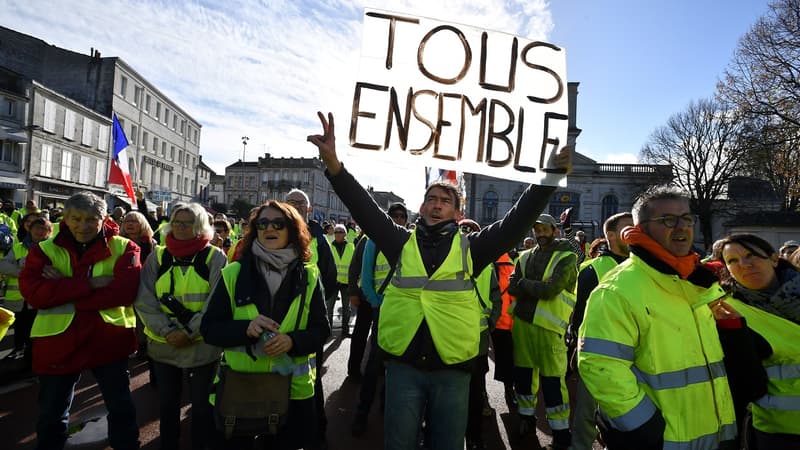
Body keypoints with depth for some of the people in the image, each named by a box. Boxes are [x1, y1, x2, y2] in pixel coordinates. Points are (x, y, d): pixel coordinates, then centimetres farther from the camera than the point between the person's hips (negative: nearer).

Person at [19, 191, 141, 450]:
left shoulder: (123, 248, -4)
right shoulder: (44, 250, 1)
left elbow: (126, 290, -19)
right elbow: (32, 292, -14)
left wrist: (64, 290, -20)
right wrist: (91, 284, -23)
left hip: (109, 339, -1)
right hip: (58, 342, 2)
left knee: (121, 407, 13)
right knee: (52, 413, 20)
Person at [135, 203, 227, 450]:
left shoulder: (215, 257, -6)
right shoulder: (158, 256, 3)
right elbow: (145, 301, -3)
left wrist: (189, 332, -18)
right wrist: (167, 331, -14)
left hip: (202, 346, -3)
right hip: (163, 345, 3)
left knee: (202, 405, 12)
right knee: (167, 404, 20)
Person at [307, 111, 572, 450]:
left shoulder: (470, 248, 2)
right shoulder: (401, 242, 3)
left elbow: (516, 222, -6)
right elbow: (365, 209, -6)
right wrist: (334, 165, -18)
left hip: (452, 369, 0)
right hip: (404, 365, 1)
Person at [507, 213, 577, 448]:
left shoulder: (567, 258, -4)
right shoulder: (525, 257, 13)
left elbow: (550, 289, -17)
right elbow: (511, 287, 1)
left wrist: (523, 284, -6)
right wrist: (537, 290, -14)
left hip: (549, 326, -5)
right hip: (522, 322, 5)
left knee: (552, 380, -3)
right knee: (523, 373, 15)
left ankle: (561, 431, 13)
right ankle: (526, 416, 33)